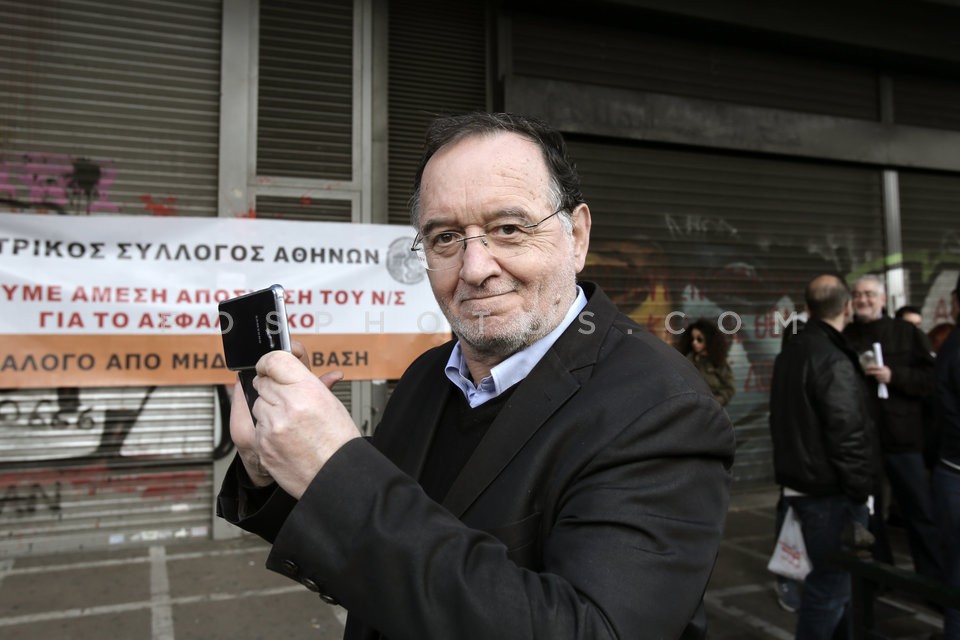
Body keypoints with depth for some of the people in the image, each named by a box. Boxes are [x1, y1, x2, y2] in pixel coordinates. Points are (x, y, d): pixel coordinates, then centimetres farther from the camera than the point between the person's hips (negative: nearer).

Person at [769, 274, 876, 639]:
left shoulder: (790, 352, 11)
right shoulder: (834, 360, -19)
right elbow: (847, 433, -22)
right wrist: (861, 487, -12)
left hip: (801, 481, 9)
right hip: (829, 490, -9)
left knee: (835, 575, 21)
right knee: (831, 582, 1)